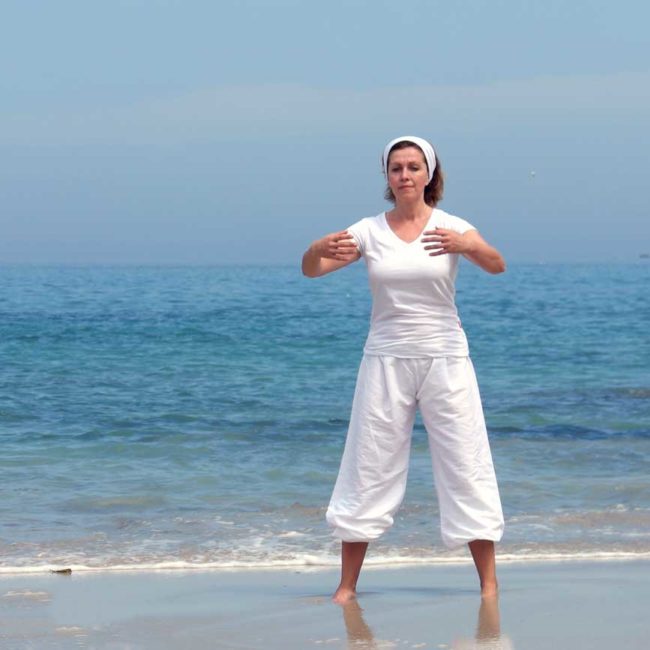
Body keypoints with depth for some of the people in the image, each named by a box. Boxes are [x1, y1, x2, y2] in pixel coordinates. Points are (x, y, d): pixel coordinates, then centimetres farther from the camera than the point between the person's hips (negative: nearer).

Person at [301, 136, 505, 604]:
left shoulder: (450, 227, -2)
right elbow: (310, 269, -7)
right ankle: (347, 585, 11)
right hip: (386, 360, 1)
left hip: (445, 359, -1)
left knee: (466, 465, -1)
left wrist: (466, 245, -39)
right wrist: (322, 250, -31)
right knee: (369, 467, 4)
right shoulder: (370, 231, 1)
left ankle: (489, 584, 6)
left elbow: (497, 266, -17)